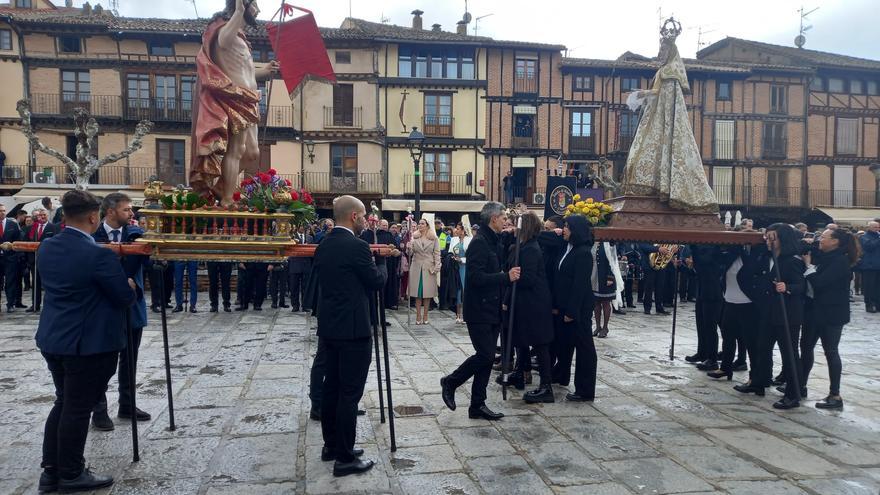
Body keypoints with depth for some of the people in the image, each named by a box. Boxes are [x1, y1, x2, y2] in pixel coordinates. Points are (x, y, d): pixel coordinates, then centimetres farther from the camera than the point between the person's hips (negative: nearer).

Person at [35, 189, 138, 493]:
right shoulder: (98, 254, -22)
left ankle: (51, 470, 27)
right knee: (78, 408, 4)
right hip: (87, 343, -8)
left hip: (53, 338, 8)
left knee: (64, 403, 20)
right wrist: (131, 286, 7)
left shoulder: (46, 247, 3)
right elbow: (126, 298, -16)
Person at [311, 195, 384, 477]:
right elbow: (377, 282, -8)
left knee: (331, 387, 15)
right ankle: (345, 458, 4)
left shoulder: (323, 246, 8)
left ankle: (331, 445, 27)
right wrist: (374, 267, 14)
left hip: (329, 326, 9)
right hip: (353, 329, -9)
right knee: (349, 392, -2)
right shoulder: (357, 246, -16)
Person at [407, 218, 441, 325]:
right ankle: (418, 316, 7)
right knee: (417, 293, 2)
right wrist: (409, 248, -20)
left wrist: (436, 267, -7)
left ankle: (425, 316, 10)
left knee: (428, 293, 2)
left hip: (429, 268, -1)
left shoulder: (434, 238, 3)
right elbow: (410, 253, 2)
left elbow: (437, 253, 1)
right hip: (416, 267, 1)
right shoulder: (414, 237, 6)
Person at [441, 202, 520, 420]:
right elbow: (475, 277, -24)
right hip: (479, 310, -9)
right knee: (485, 355, -9)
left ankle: (477, 405, 17)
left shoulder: (494, 242, 14)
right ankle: (450, 382, 12)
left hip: (492, 310, 9)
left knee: (487, 357, 9)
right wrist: (506, 277, -22)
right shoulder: (479, 242, -15)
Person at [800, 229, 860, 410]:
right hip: (815, 309, 9)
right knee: (806, 346, 14)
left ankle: (835, 396, 4)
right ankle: (801, 385, 26)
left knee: (830, 351, -3)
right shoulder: (822, 256, 9)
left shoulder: (840, 262, -17)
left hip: (831, 313, -9)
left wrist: (809, 265, -12)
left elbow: (818, 283, -23)